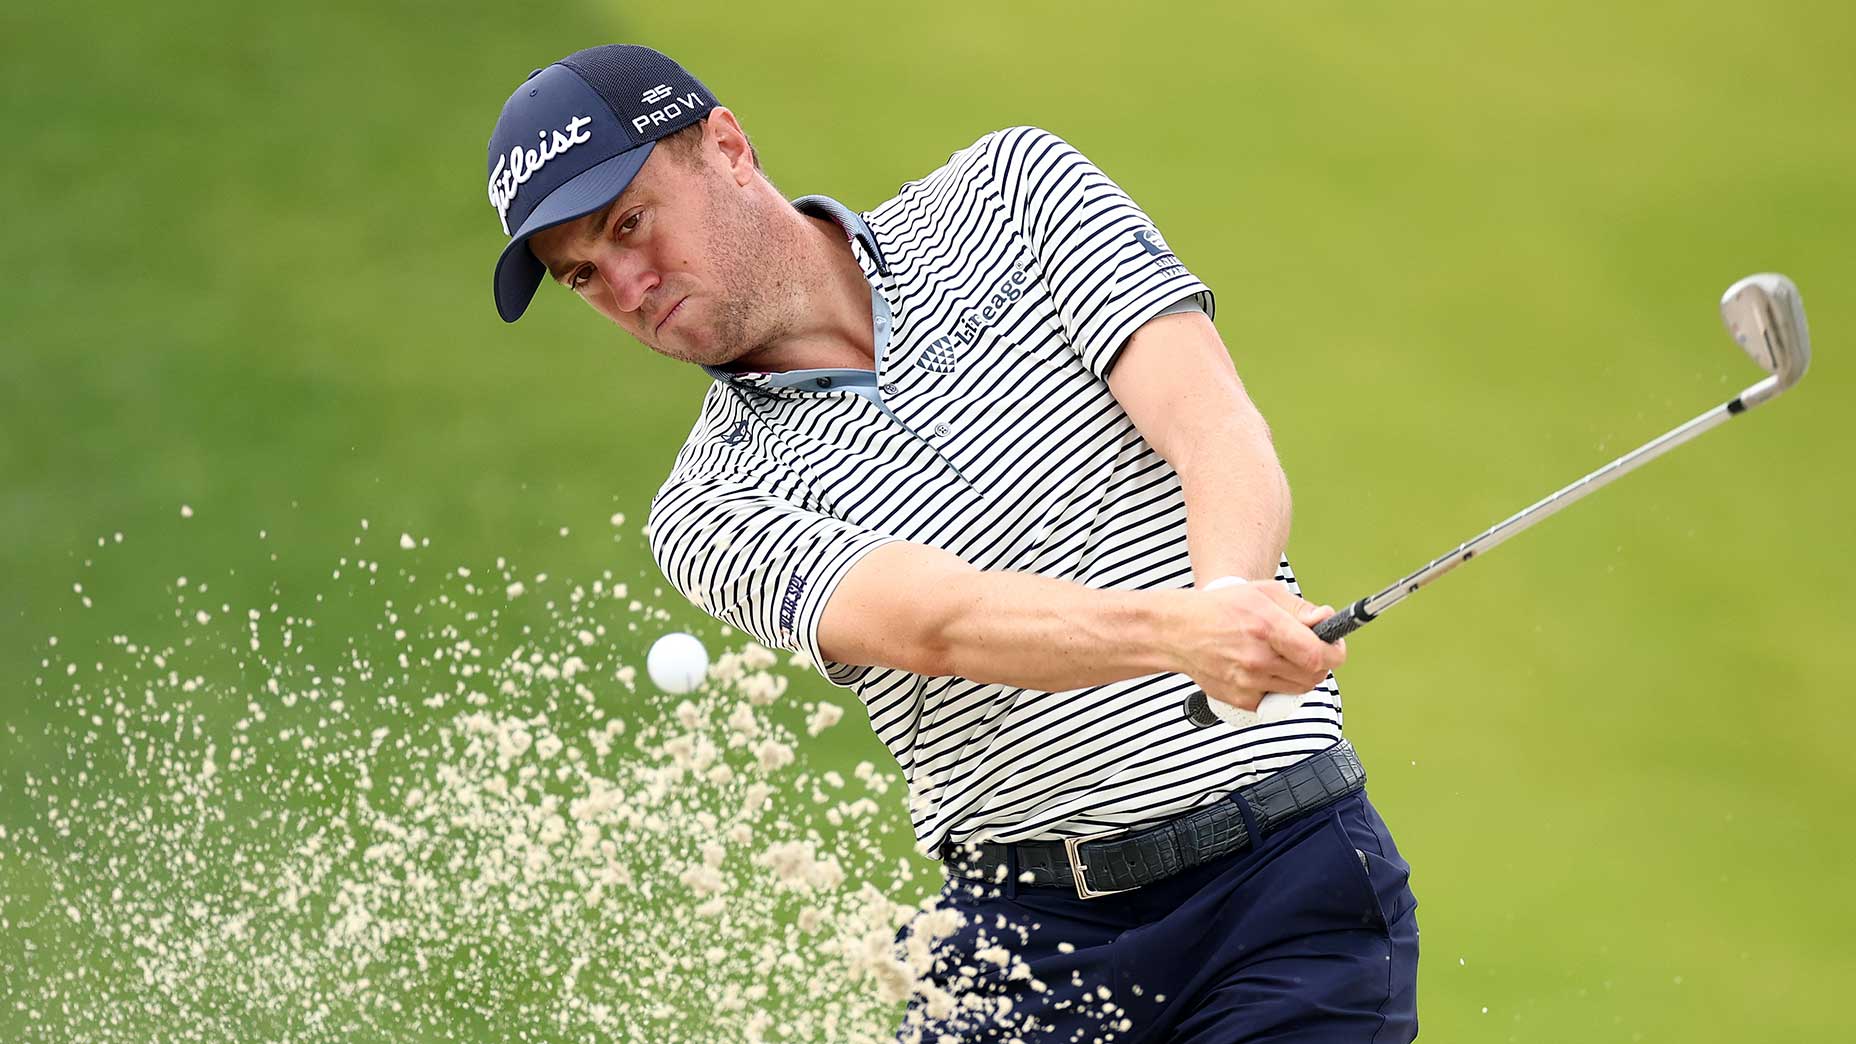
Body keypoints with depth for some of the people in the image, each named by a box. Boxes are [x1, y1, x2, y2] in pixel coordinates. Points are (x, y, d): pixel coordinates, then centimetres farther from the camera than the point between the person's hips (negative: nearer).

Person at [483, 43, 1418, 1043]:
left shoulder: (1014, 188, 4)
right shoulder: (710, 513, 0)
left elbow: (1216, 428, -9)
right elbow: (936, 624, -20)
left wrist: (1234, 593, -32)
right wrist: (1181, 628, -39)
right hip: (1019, 944, 1)